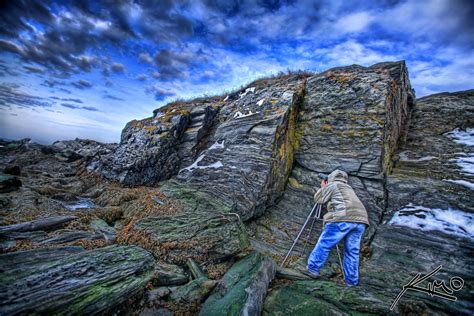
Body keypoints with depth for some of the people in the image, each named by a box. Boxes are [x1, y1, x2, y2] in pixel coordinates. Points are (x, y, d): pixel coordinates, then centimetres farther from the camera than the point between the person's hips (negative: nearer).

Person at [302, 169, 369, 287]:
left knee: (324, 244, -1)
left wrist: (323, 187, 27)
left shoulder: (332, 185, 12)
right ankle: (351, 282, 15)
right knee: (352, 251, 12)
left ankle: (312, 269, 2)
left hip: (343, 218, -7)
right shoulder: (349, 188, 32)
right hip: (360, 220, 7)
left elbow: (318, 199, 12)